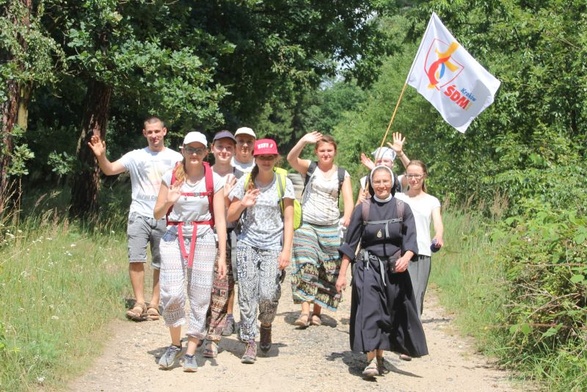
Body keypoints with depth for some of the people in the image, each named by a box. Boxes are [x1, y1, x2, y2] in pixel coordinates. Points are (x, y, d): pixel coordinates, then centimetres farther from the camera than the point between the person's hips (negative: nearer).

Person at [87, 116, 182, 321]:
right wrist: (101, 156, -22)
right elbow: (110, 170, -4)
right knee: (136, 258, -9)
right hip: (139, 215, 0)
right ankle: (140, 303, -2)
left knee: (161, 263, 5)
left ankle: (154, 304, 14)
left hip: (165, 217, 0)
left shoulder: (176, 158, 6)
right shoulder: (136, 156, 6)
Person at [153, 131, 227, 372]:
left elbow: (220, 219, 0)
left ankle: (191, 352, 10)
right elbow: (157, 215, 8)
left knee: (200, 297, -1)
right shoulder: (171, 177, 4)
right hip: (174, 237, 0)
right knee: (172, 293, -12)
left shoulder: (214, 181, 2)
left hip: (203, 239, 0)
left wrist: (222, 255, -7)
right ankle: (175, 344, 11)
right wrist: (168, 202, -15)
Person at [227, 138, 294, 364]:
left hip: (273, 246, -1)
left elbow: (289, 220, 1)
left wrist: (286, 250, -7)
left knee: (268, 294, -13)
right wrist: (242, 204, -10)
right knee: (247, 295, -5)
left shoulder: (284, 183, 2)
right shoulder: (245, 182, 5)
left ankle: (266, 325, 19)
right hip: (247, 244, 1)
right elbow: (230, 217, 10)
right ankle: (249, 343, 3)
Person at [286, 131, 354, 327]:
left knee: (326, 271, 4)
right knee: (305, 266, -15)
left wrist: (347, 216, -22)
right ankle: (305, 311, -18)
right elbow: (291, 159, -17)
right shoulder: (310, 168, 2)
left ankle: (317, 312, 15)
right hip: (307, 225, -2)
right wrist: (304, 141, -34)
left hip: (331, 228, 2)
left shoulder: (343, 174, 7)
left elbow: (348, 200, -1)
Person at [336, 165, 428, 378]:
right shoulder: (363, 209, 2)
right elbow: (350, 243, 5)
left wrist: (406, 257, -24)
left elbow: (411, 240, -3)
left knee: (392, 313, 7)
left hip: (394, 269, 2)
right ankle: (372, 360, -19)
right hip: (368, 267, -2)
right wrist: (342, 273, 2)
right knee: (369, 309, -15)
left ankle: (379, 356, 23)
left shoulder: (403, 209, 4)